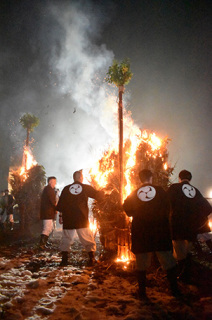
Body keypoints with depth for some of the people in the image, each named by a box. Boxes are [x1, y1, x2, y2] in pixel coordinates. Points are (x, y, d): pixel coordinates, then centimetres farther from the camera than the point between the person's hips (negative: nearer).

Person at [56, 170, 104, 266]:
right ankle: (91, 258, 5)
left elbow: (60, 204, 7)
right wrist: (102, 192, 30)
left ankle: (64, 259, 8)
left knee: (66, 238, 11)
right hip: (82, 219, -1)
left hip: (68, 219, 2)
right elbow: (98, 195, 8)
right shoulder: (86, 188, 0)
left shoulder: (66, 189, 6)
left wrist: (61, 215, 14)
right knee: (87, 238, 7)